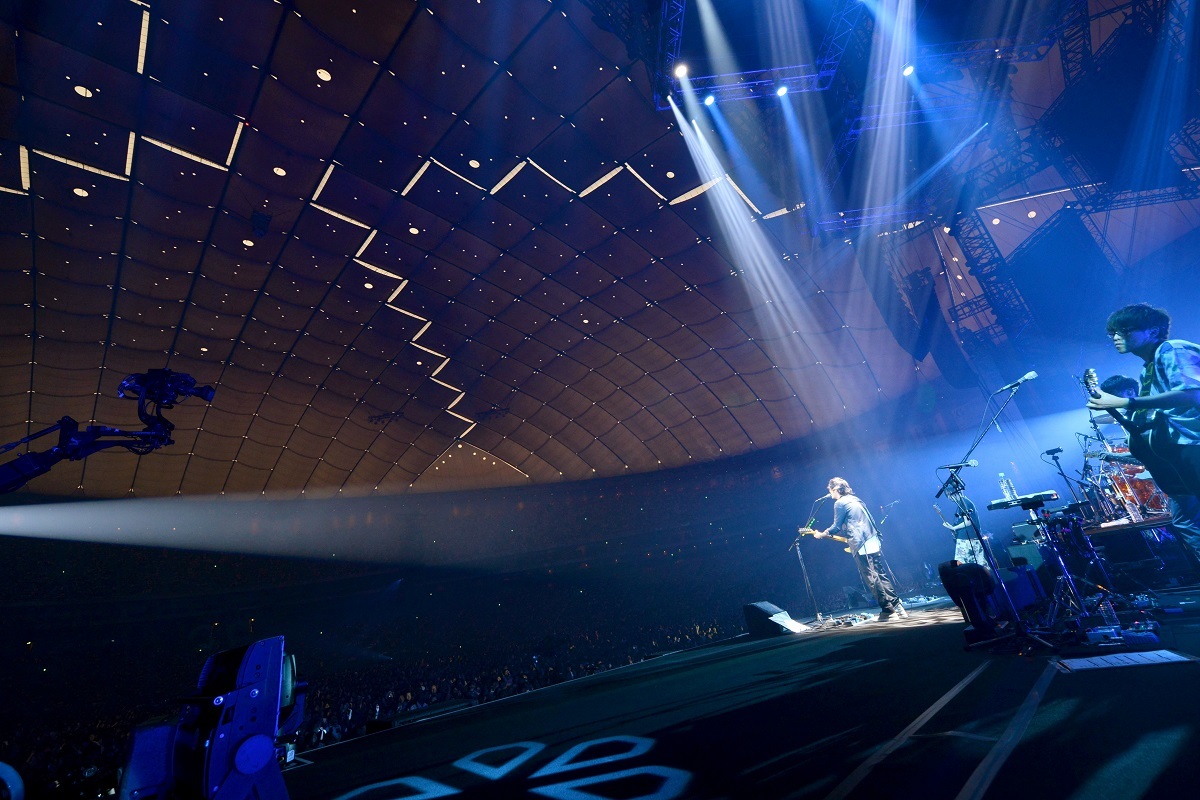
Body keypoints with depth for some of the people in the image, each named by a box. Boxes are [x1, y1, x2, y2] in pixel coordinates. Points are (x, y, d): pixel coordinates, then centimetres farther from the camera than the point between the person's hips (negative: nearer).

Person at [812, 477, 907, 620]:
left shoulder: (839, 503, -6)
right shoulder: (855, 500, 20)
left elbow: (836, 527, -2)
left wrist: (822, 534, 11)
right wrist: (849, 537, 33)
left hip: (862, 547, -9)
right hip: (874, 542, 9)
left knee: (873, 579, -2)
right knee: (881, 575, 13)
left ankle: (888, 609, 0)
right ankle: (897, 606, 14)